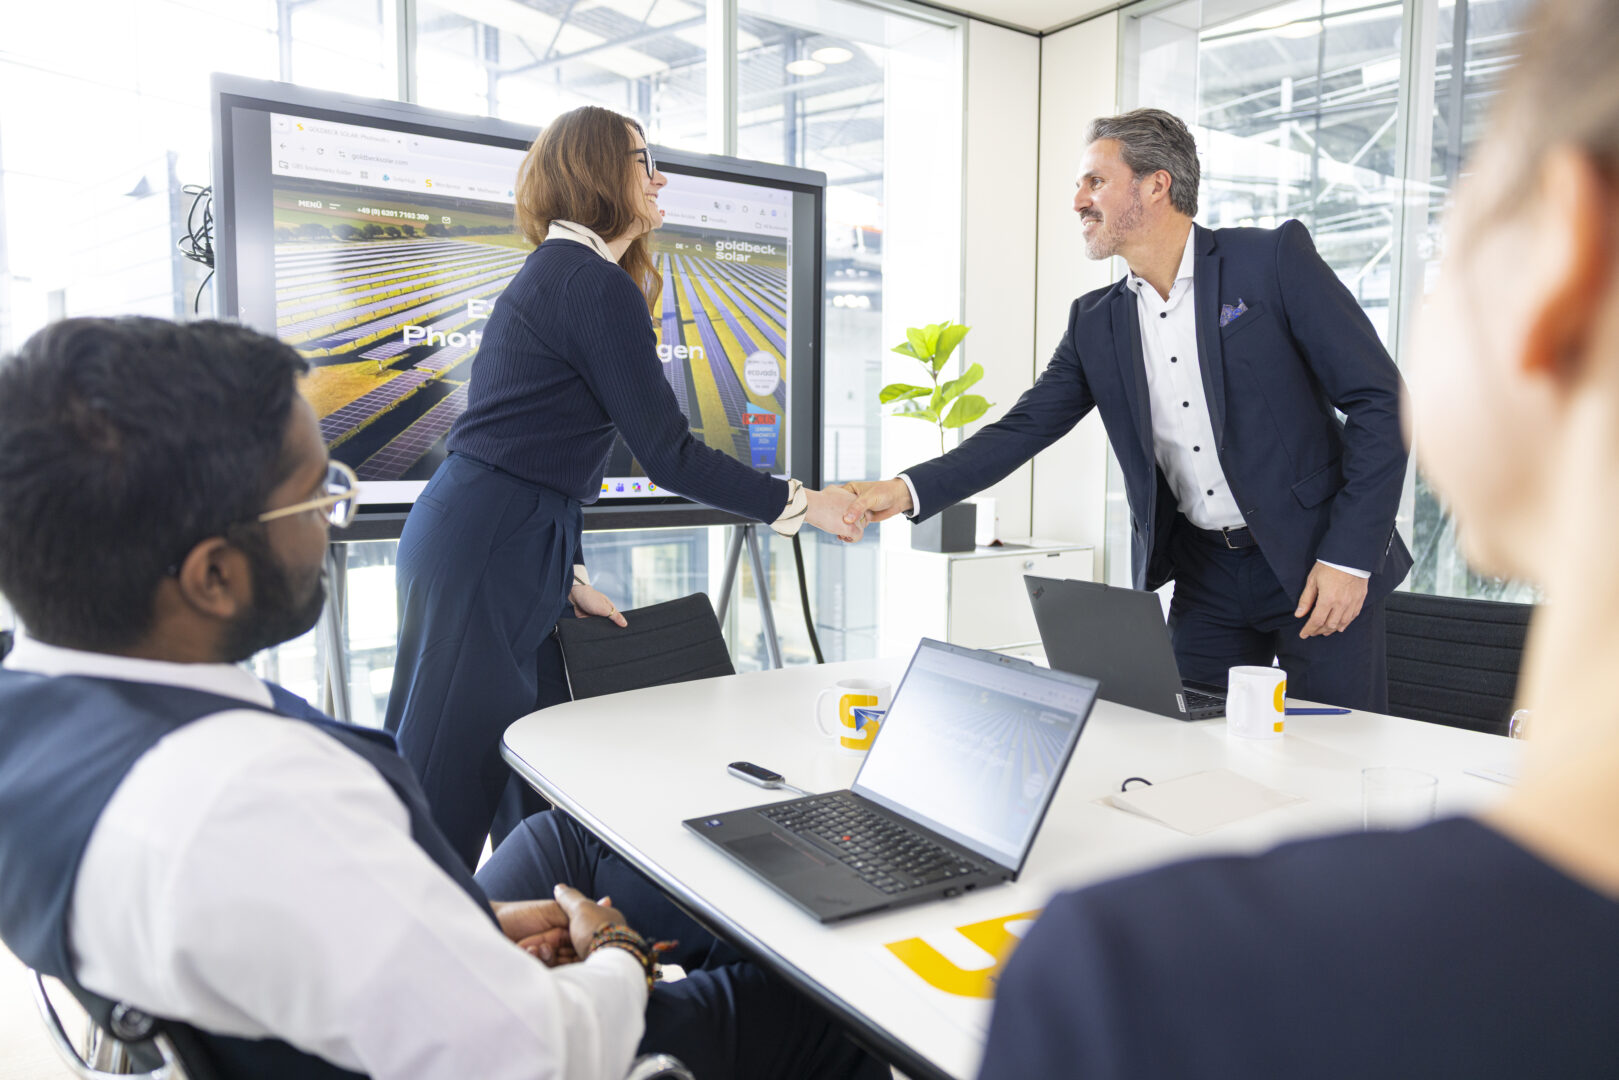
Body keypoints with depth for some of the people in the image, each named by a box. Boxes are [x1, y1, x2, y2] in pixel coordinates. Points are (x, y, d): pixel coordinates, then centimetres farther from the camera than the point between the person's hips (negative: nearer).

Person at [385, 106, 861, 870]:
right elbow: (669, 457, -15)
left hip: (509, 554, 10)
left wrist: (568, 577, 18)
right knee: (447, 791, -2)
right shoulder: (598, 285, -12)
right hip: (482, 555, -10)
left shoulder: (556, 274, 19)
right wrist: (800, 505, -6)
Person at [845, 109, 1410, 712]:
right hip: (1204, 580, 4)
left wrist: (1349, 554, -14)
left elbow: (1379, 399, -8)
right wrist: (907, 490, -11)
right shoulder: (1096, 323, 6)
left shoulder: (1274, 259, -8)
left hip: (1317, 566, -3)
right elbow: (1022, 430, 3)